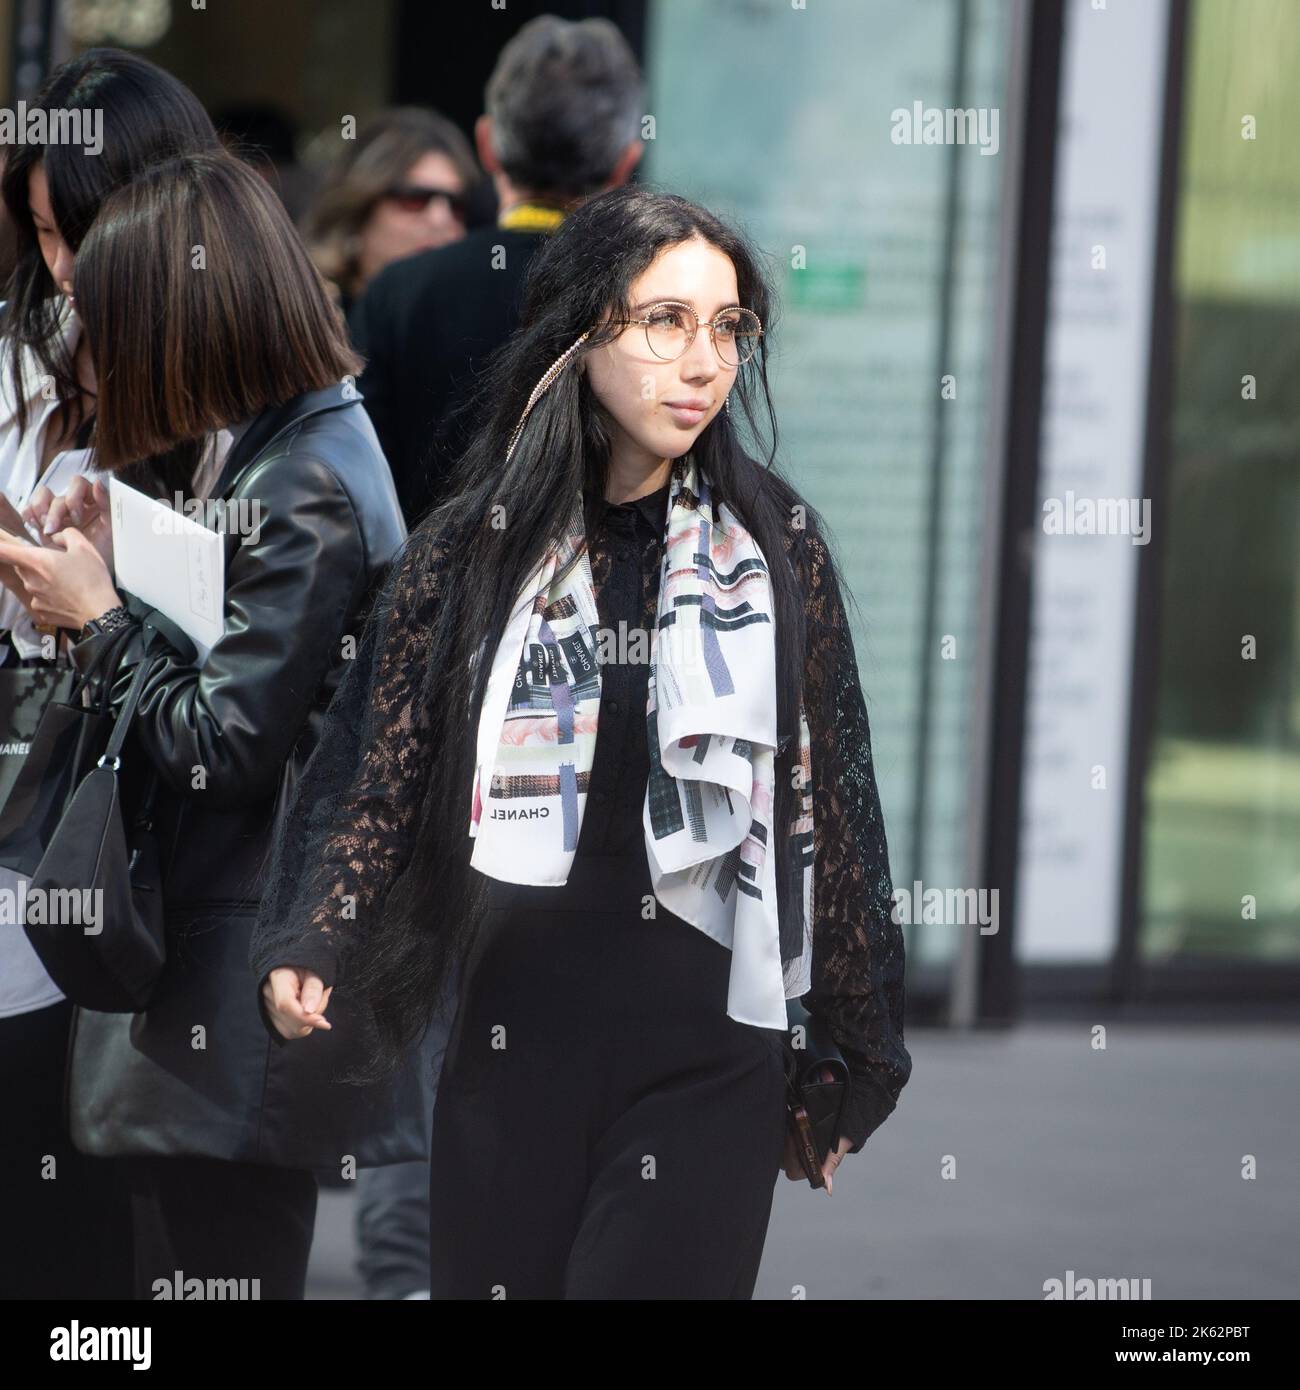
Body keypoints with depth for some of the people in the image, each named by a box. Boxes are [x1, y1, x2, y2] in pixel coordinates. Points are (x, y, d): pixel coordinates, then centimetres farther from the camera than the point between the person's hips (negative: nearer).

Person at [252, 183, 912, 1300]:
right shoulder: (474, 548, 2)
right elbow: (382, 771, 2)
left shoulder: (774, 544, 1)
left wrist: (854, 1062, 7)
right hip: (513, 1045, 1)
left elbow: (830, 799, 5)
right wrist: (313, 949, -16)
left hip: (707, 1054, -1)